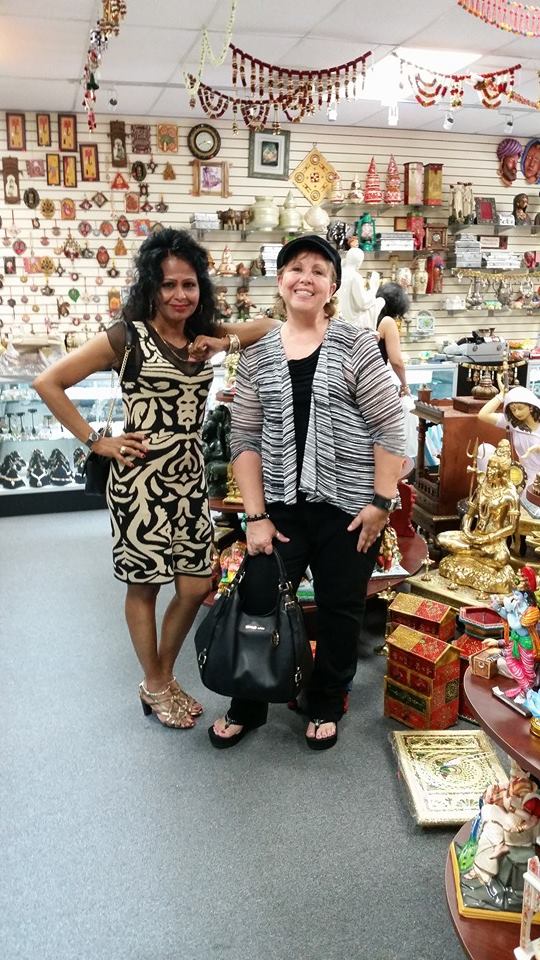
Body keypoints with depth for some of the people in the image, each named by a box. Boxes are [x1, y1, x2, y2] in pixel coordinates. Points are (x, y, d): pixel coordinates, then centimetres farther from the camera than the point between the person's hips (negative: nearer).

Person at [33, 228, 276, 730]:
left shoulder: (204, 333, 6)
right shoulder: (127, 336, -10)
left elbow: (270, 327, 14)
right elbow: (48, 382, -11)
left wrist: (226, 342, -4)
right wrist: (96, 441, -11)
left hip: (190, 478, 6)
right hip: (140, 480, -5)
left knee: (196, 588, 9)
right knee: (143, 586, 9)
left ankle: (163, 679, 32)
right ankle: (154, 687, 29)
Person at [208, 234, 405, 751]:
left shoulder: (356, 345, -4)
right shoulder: (257, 356, 4)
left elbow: (389, 427, -6)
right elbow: (245, 438, 3)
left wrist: (382, 502, -10)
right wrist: (256, 516, -3)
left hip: (348, 506, -2)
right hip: (282, 506, 2)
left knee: (339, 609, 10)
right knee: (256, 599, 4)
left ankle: (326, 705, 35)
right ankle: (247, 706, 29)